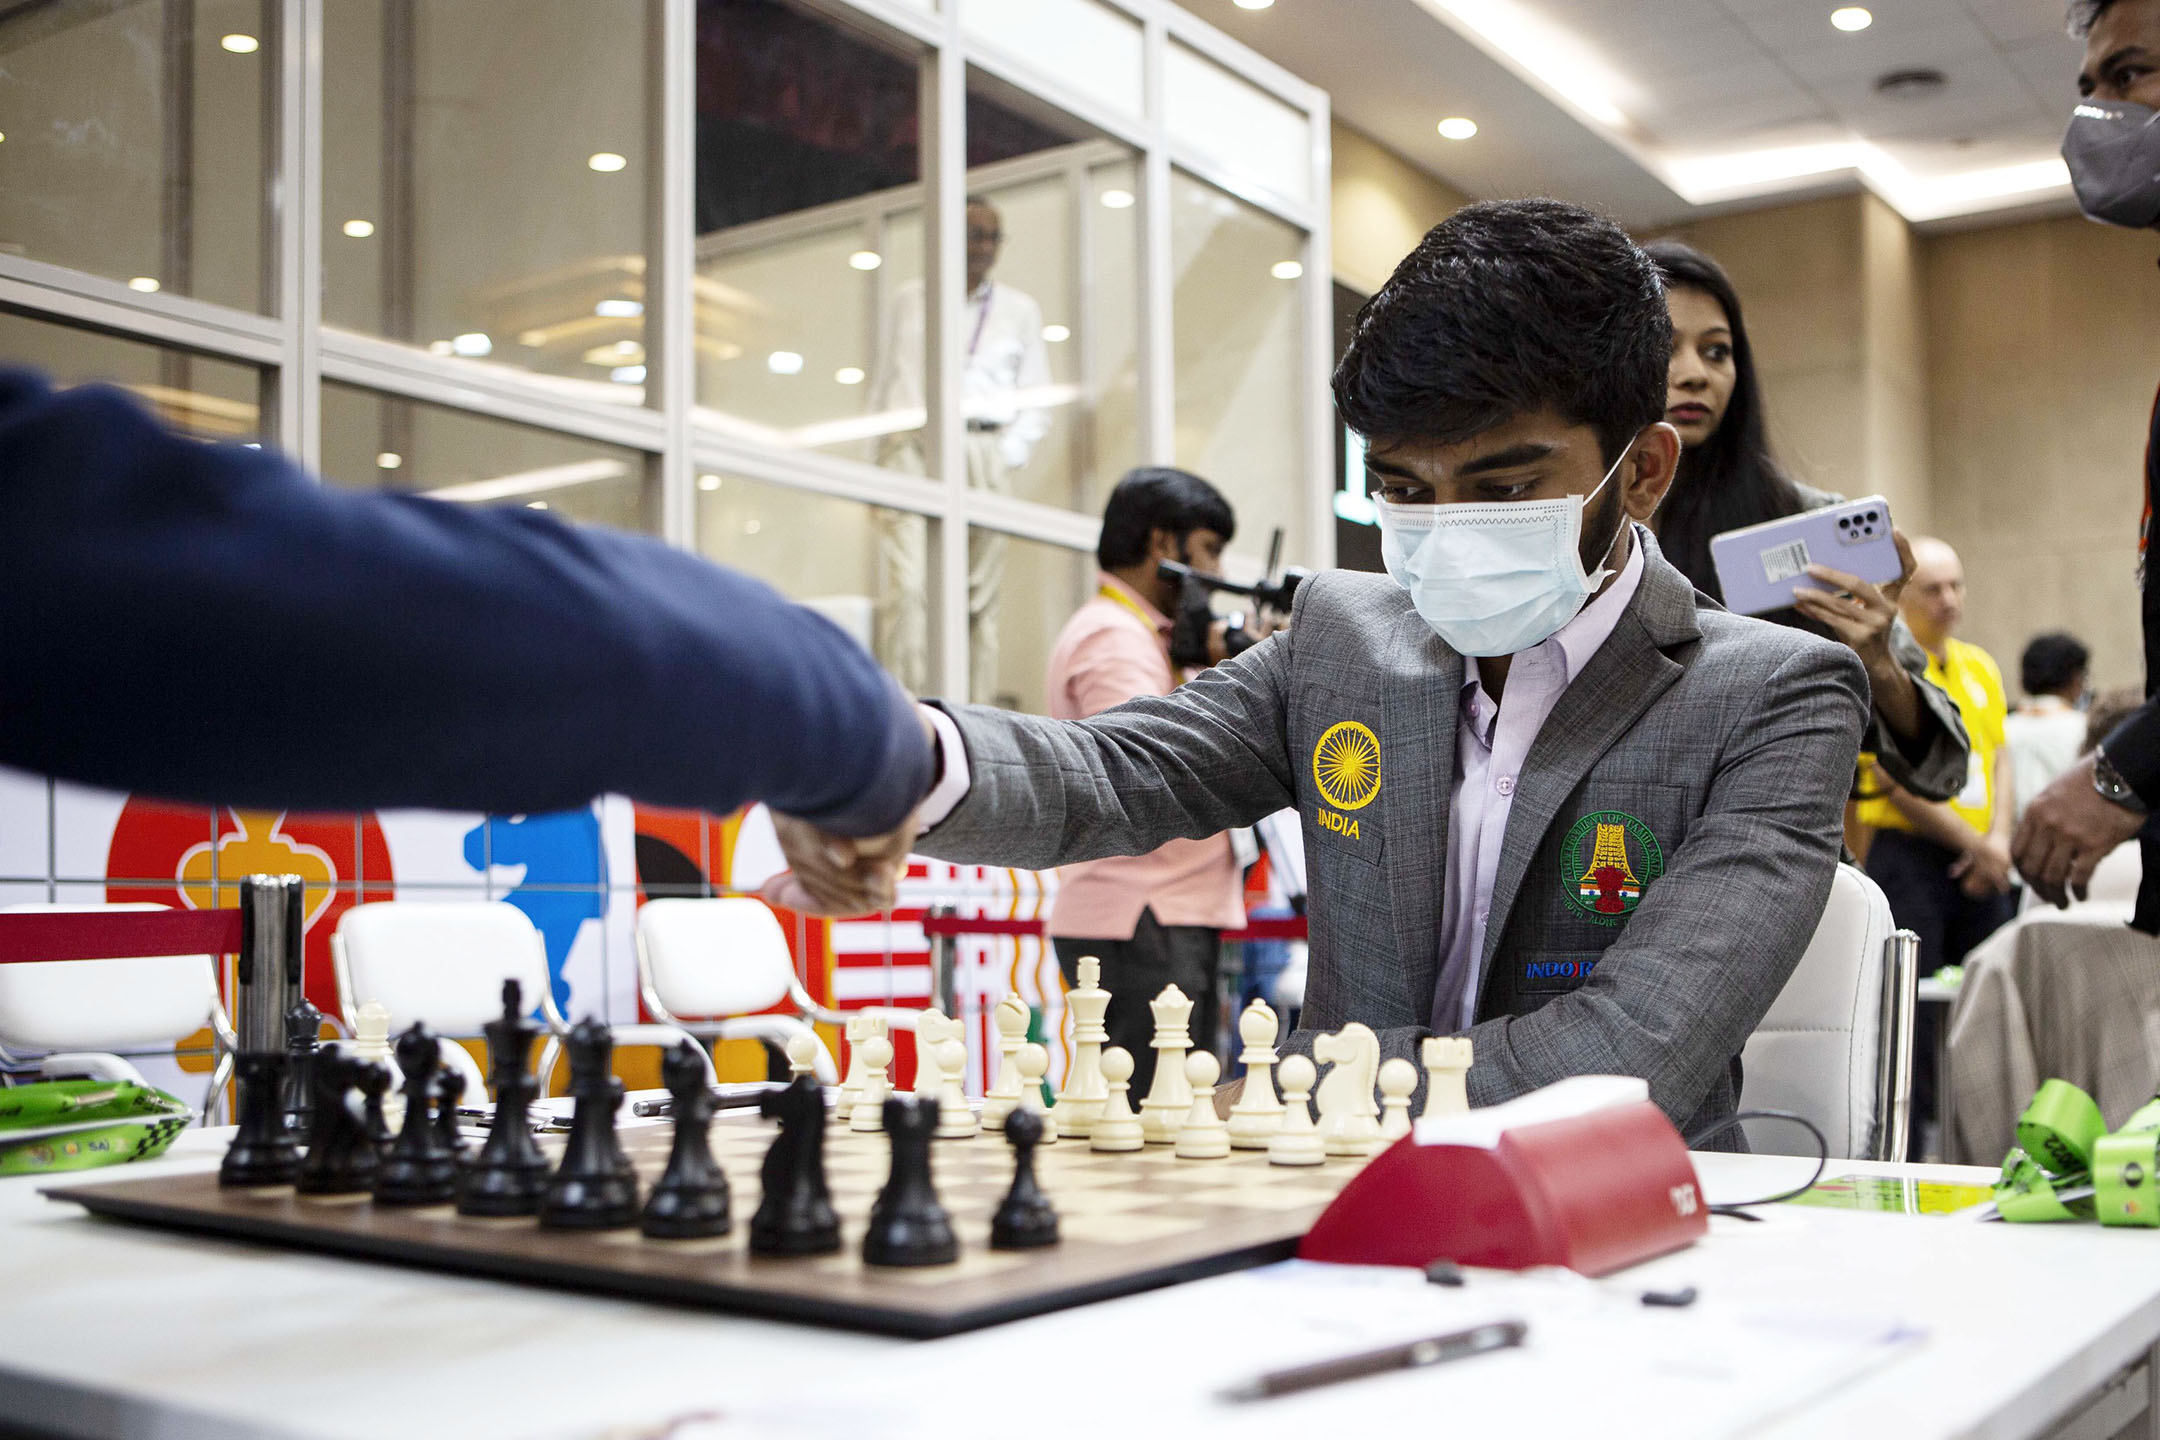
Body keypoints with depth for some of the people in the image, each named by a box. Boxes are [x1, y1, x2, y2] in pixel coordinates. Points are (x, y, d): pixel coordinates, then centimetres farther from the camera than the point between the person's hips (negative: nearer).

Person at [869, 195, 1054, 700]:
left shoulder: (1020, 309, 17)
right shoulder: (908, 299, 19)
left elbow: (1035, 405, 14)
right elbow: (885, 383, 19)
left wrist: (1005, 458, -1)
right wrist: (883, 449, 6)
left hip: (983, 449, 1)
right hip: (912, 449, -1)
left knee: (980, 595, -7)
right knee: (904, 587, -17)